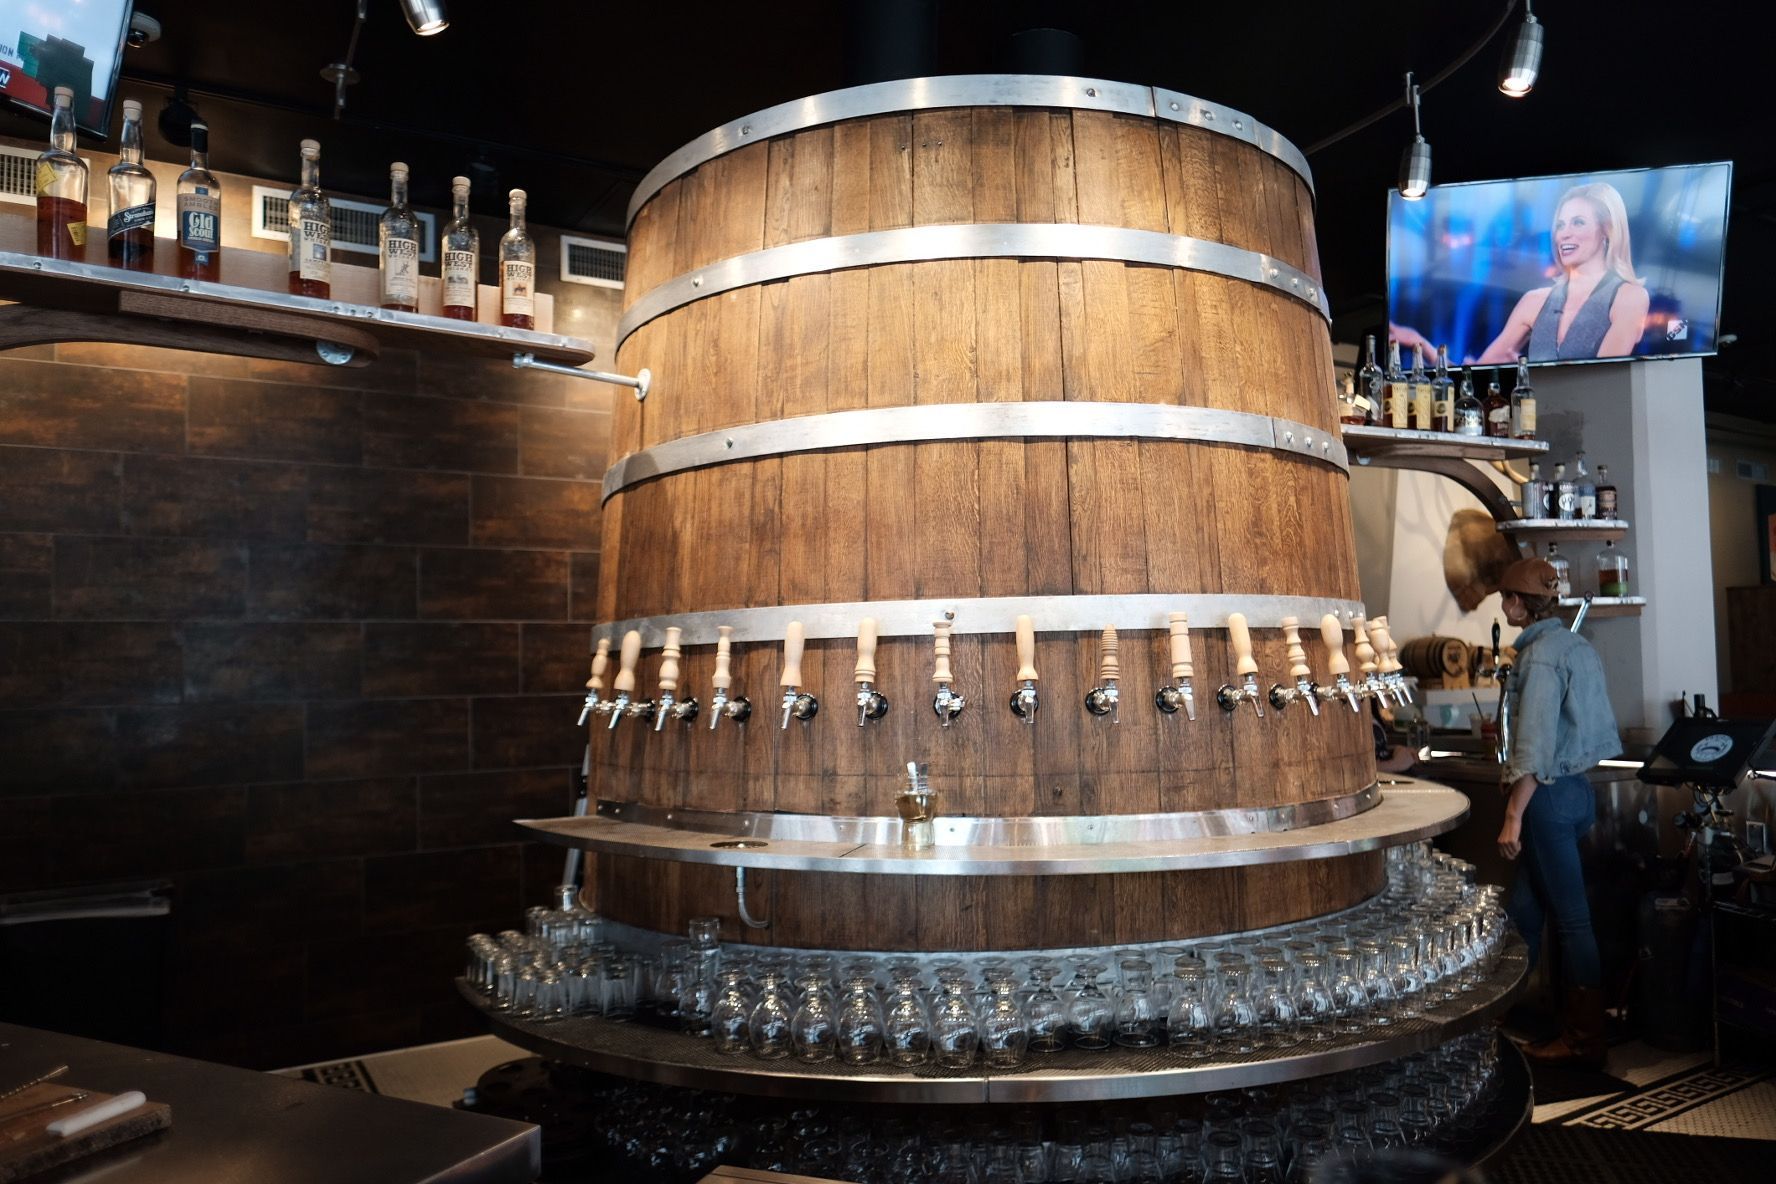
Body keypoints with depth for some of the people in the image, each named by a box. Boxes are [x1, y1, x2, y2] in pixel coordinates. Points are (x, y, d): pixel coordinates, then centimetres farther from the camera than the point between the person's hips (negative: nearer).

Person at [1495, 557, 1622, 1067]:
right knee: (1522, 907, 16)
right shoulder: (1579, 646, 10)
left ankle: (1586, 1039, 11)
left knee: (1571, 916, 0)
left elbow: (1534, 746, -21)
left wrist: (1514, 815, -18)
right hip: (1580, 787, 9)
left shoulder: (1539, 656, -17)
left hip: (1550, 794, -9)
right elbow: (1599, 726, 14)